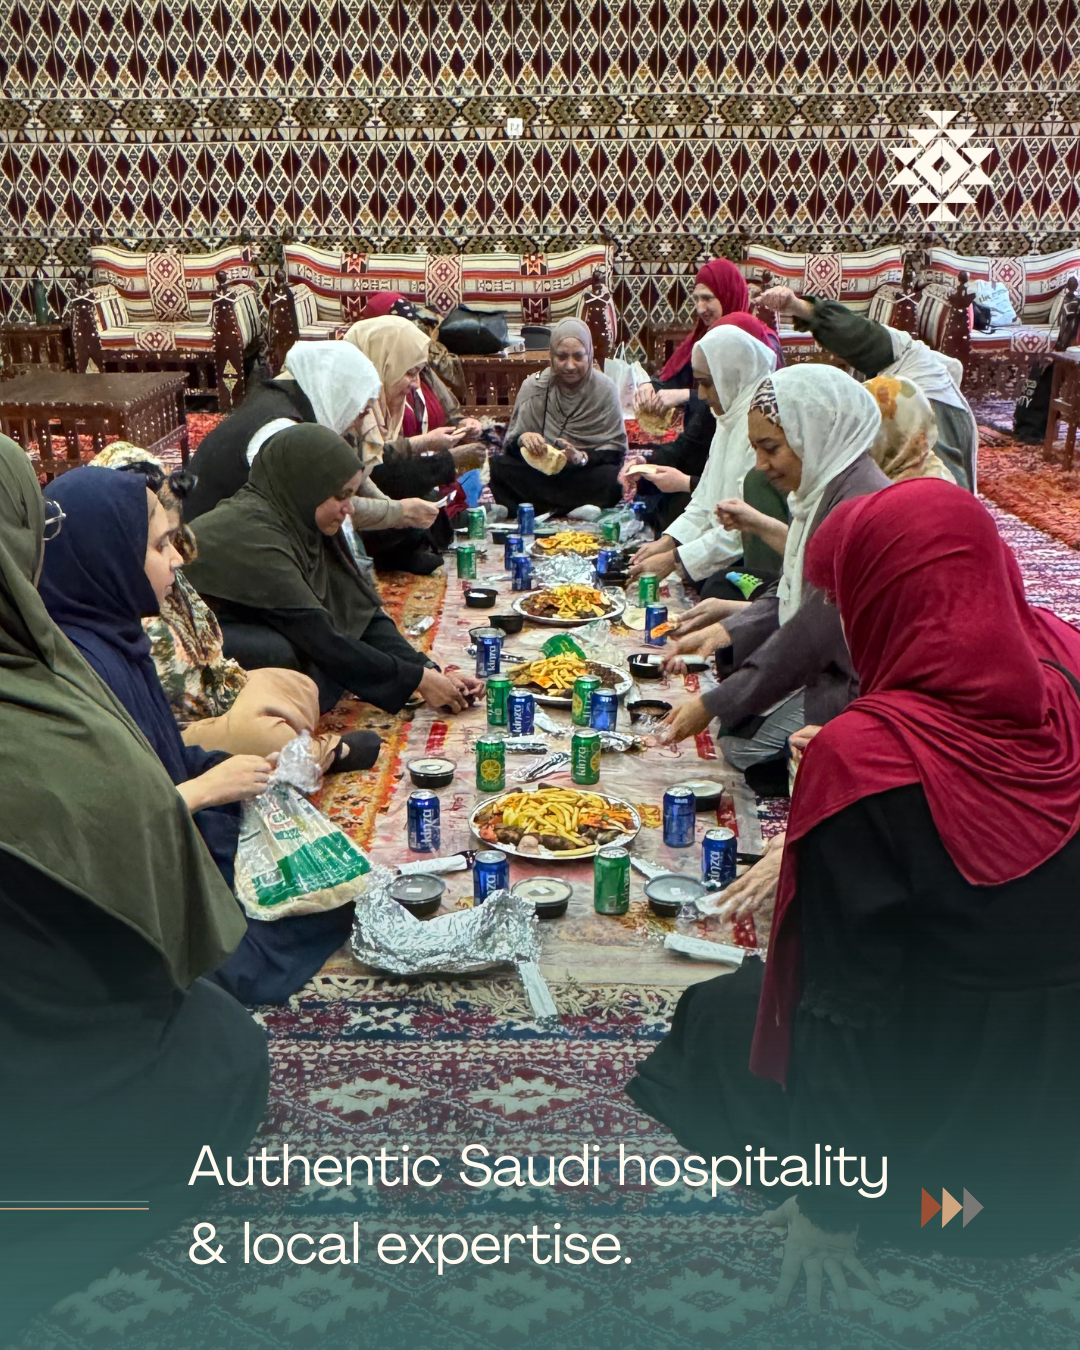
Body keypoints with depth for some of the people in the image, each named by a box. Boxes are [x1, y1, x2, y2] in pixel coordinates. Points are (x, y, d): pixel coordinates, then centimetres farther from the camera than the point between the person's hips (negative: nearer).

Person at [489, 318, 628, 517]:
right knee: (499, 467, -27)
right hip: (537, 473, 1)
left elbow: (616, 451, -4)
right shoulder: (533, 387, 2)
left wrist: (583, 458, -24)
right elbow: (510, 444, 1)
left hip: (586, 476, -1)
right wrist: (522, 440, -23)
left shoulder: (605, 390, -2)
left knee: (614, 477, -33)